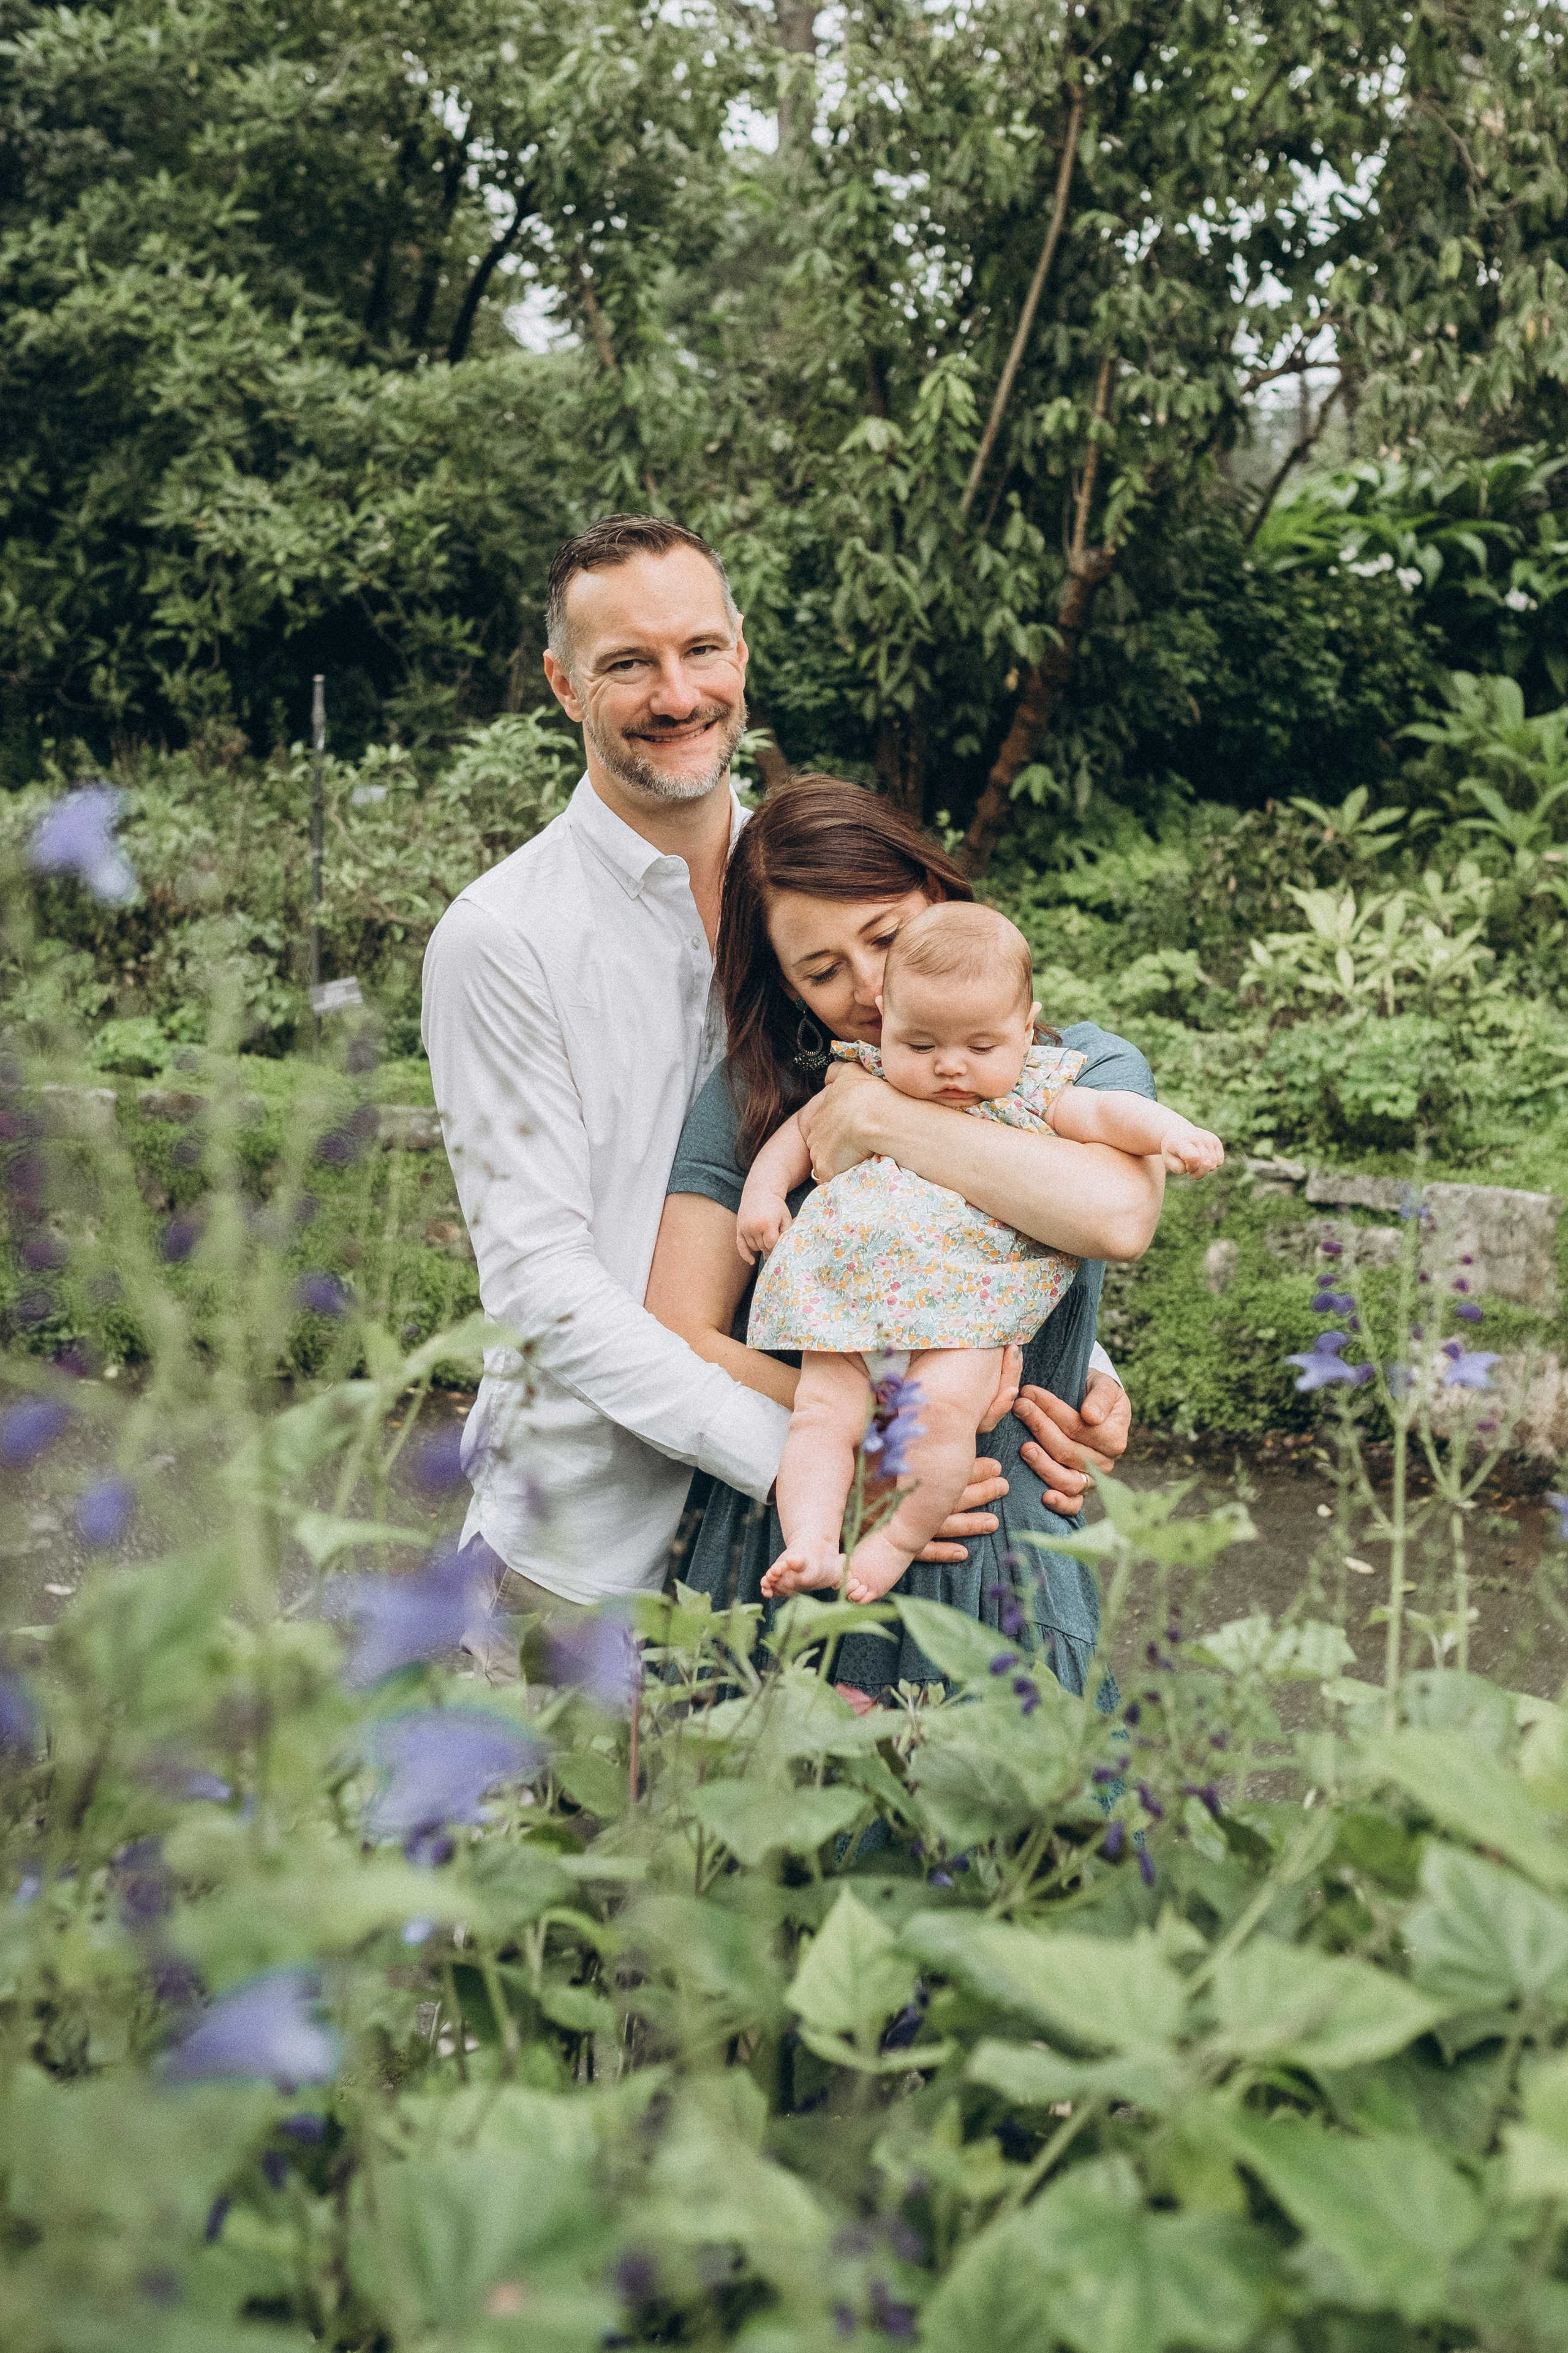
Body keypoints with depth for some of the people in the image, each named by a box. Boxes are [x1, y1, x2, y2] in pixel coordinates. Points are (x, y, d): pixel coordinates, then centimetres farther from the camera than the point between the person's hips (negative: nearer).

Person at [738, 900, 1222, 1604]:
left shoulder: (1034, 1094, 11)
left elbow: (1108, 1114, 1)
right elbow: (804, 1129, 29)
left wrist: (1168, 1130, -18)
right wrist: (765, 1185, 13)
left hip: (966, 1306, -3)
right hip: (846, 1293, 3)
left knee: (943, 1405, -26)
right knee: (822, 1414, -13)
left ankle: (897, 1542, -12)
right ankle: (810, 1546, -14)